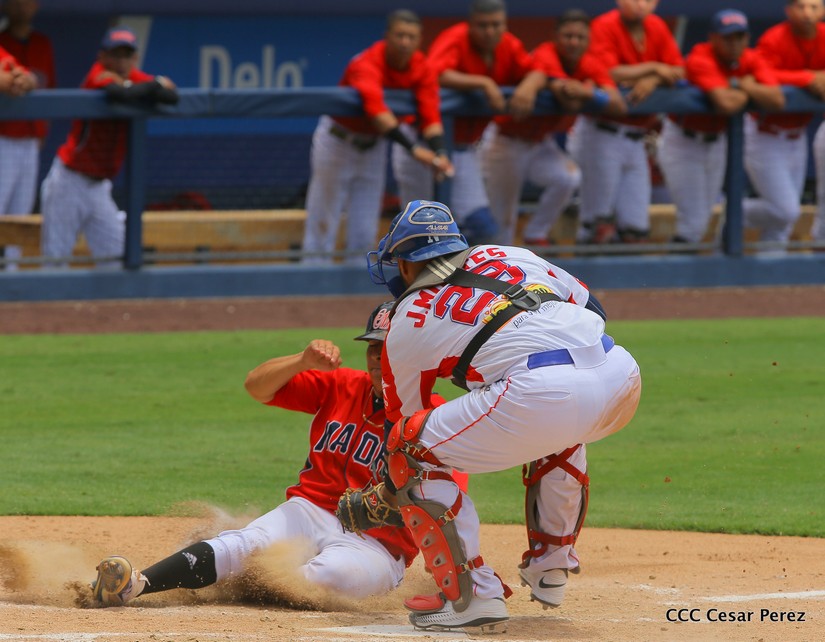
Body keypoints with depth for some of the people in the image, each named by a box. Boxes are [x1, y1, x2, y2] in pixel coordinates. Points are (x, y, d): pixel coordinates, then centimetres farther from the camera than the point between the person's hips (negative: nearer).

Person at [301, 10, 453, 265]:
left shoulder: (422, 69, -13)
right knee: (323, 226, -4)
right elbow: (377, 110, -48)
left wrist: (438, 153, -44)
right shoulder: (367, 64, -31)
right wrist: (413, 148, -59)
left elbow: (430, 115, -24)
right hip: (338, 140, -5)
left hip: (373, 145, 5)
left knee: (364, 234, 7)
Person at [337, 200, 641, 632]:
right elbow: (591, 305, 28)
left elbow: (401, 421, 28)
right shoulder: (506, 256, 30)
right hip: (623, 372, 6)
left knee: (413, 454, 9)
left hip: (542, 391, -6)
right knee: (556, 427, 41)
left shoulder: (408, 321, 19)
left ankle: (473, 595, 2)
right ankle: (549, 569, 39)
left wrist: (365, 508, 42)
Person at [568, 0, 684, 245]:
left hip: (636, 139, 6)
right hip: (602, 133, -6)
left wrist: (652, 81, -18)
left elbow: (679, 72, 2)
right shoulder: (605, 26, -10)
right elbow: (609, 74, -22)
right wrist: (653, 68, -13)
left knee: (635, 229, 3)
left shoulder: (657, 28, 8)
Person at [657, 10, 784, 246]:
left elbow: (777, 100, -22)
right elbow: (726, 104, -42)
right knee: (693, 220, -12)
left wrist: (741, 85, -27)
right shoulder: (701, 60, -27)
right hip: (683, 140, -6)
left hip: (716, 141, 7)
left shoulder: (752, 61, -8)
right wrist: (748, 89, -21)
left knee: (703, 218, 15)